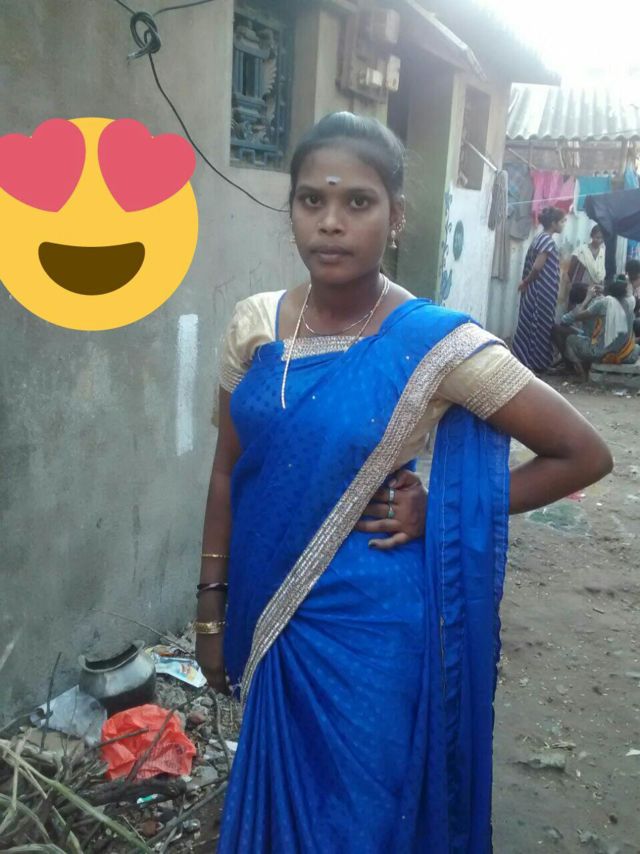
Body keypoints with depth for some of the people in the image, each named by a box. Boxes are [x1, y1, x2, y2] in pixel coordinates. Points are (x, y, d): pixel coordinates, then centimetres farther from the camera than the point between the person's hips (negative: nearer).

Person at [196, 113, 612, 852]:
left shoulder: (438, 344, -16)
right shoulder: (253, 324, -3)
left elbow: (584, 455, -9)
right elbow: (229, 472, 6)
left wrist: (440, 509, -12)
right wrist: (212, 605, 8)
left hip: (372, 628, -4)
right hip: (270, 618, 4)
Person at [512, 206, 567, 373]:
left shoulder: (539, 238, 14)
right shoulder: (548, 241, -15)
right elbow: (537, 267, -20)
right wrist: (526, 283, -7)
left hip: (534, 290, 9)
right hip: (542, 292, -9)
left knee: (530, 324, 11)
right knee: (540, 325, -3)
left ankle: (523, 359, 15)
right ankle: (537, 362, 3)